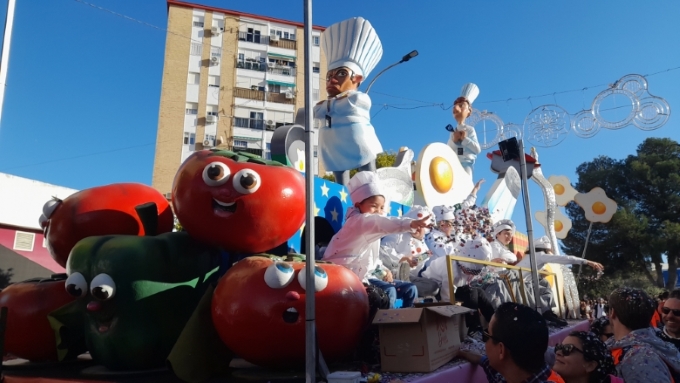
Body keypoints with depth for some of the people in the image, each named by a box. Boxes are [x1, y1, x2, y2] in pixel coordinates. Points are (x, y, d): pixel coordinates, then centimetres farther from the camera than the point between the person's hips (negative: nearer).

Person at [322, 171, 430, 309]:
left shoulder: (372, 230, 17)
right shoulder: (358, 221, -15)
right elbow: (383, 223, -35)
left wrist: (382, 270, 1)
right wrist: (411, 224, -50)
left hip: (367, 274, 10)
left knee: (410, 289, 5)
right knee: (389, 291, -29)